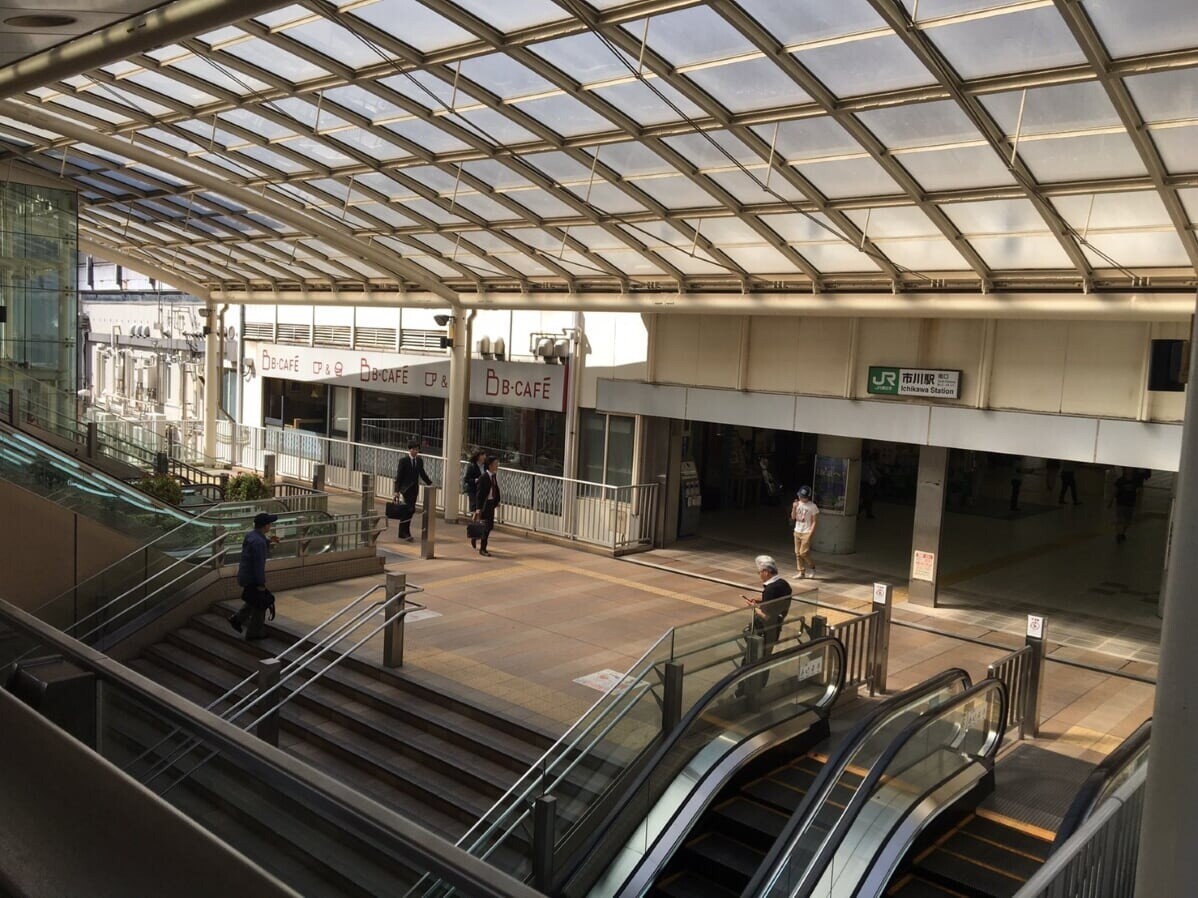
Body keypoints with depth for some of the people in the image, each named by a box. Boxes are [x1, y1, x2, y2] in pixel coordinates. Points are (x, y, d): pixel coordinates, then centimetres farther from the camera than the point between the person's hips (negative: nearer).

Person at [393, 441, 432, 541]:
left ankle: (403, 532, 18)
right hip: (406, 488, -5)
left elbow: (422, 474, 18)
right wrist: (397, 491, -13)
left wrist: (429, 483, 11)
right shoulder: (403, 460, -9)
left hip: (414, 488, 5)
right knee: (411, 509, -16)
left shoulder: (420, 461, 6)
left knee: (407, 511, 10)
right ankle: (405, 532, -8)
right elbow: (399, 476, -9)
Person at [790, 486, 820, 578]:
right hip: (797, 532, 6)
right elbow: (793, 517, 4)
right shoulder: (797, 504, 4)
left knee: (803, 552, -10)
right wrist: (794, 508, -14)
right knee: (798, 553, 7)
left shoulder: (813, 507, -13)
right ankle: (801, 572, 15)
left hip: (806, 533, -6)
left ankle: (812, 567, 14)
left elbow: (814, 521, -12)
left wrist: (810, 534, -17)